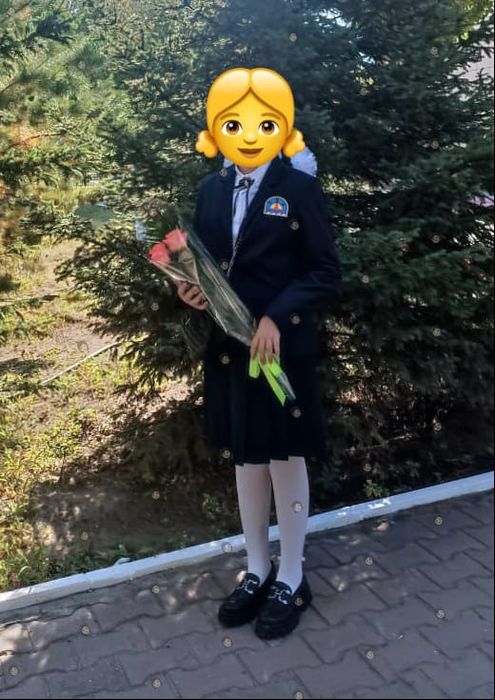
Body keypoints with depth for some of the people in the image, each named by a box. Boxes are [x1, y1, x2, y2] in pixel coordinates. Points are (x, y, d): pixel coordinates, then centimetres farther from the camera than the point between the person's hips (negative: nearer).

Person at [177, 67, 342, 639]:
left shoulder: (300, 189, -7)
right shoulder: (210, 190, 9)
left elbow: (326, 272, -10)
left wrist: (277, 318, -22)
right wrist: (192, 289, -9)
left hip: (284, 350, -5)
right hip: (228, 350, 5)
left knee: (285, 463, 7)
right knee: (245, 461, 15)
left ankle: (290, 581, 25)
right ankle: (257, 571, 33)